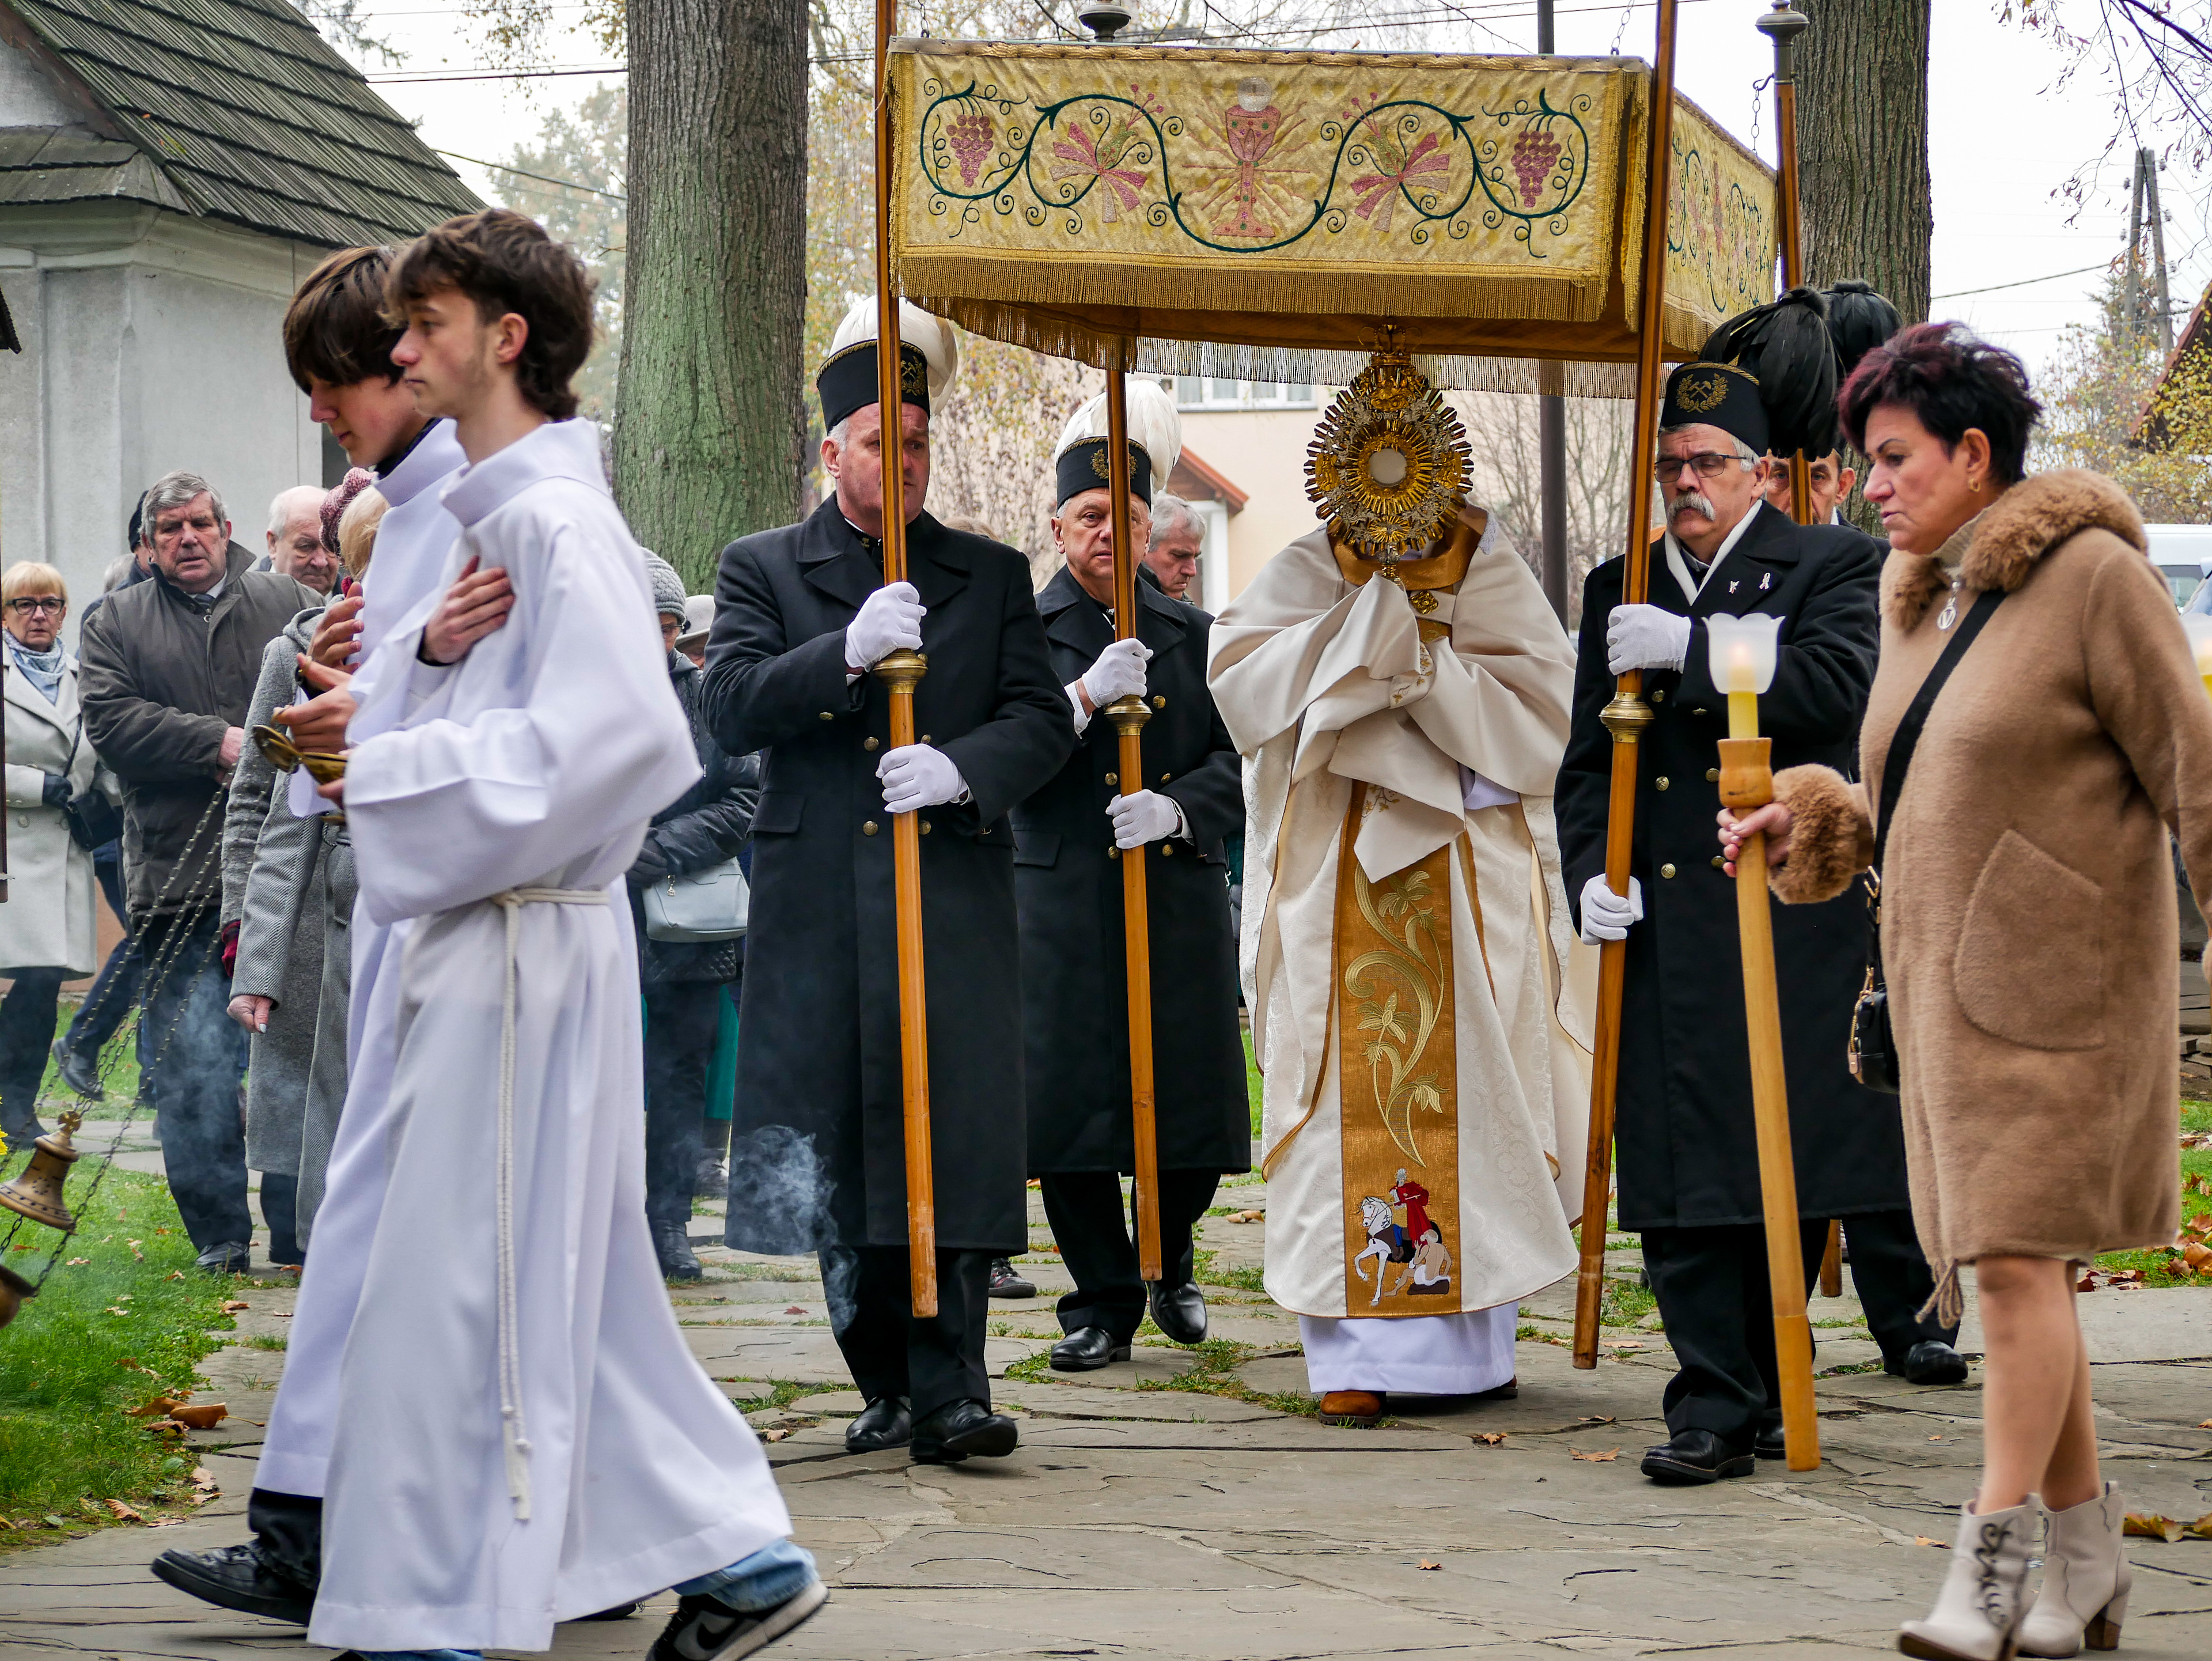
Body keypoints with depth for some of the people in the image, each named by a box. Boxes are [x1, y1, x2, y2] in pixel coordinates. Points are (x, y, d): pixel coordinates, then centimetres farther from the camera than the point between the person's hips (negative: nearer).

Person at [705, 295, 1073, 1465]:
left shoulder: (993, 576, 14)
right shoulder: (764, 569, 10)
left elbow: (1042, 720, 6)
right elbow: (731, 705, -3)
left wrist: (961, 768, -14)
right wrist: (849, 652, -18)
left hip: (953, 898, 0)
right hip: (816, 910, 0)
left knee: (953, 1141, -9)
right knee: (838, 1152, 3)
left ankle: (949, 1394, -10)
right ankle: (885, 1387, 14)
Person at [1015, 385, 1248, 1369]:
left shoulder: (1191, 637, 15)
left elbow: (1237, 761, 8)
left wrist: (1175, 809, -12)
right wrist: (1087, 697, -22)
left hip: (1180, 905, 2)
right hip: (1062, 908, -2)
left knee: (1193, 1104, 3)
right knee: (1069, 1108, -3)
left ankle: (1169, 1262, 30)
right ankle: (1105, 1299, 11)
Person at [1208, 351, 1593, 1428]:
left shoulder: (1490, 580, 6)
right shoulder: (1304, 581, 7)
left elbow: (1539, 712, -4)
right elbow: (1242, 682, -8)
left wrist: (1424, 655, -12)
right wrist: (1363, 624, -12)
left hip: (1469, 888, 1)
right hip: (1338, 885, -1)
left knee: (1471, 1105, 2)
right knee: (1355, 1108, -6)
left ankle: (1469, 1336, 12)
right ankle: (1357, 1353, -6)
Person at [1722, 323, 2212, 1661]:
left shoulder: (2095, 575, -9)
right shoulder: (1921, 603, 14)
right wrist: (1805, 821, 6)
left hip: (2058, 978, -8)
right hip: (1951, 978, 8)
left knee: (2015, 1253, -14)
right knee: (2008, 1263, 8)